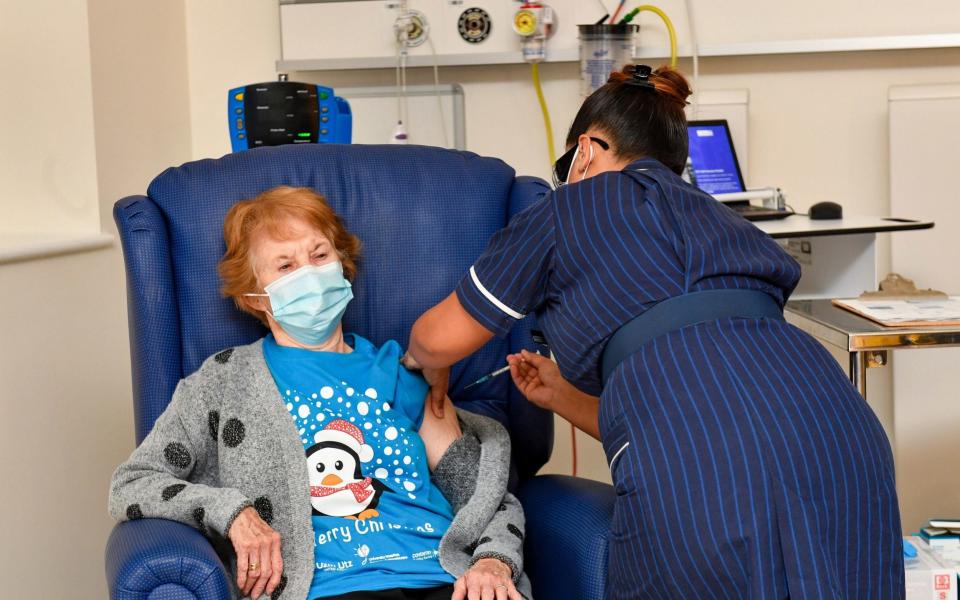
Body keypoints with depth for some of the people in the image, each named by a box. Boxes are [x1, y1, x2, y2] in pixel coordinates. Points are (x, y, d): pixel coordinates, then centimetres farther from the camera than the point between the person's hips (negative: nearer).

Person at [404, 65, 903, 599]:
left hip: (706, 475, -5)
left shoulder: (579, 202, 17)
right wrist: (561, 397, 49)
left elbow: (436, 340, 23)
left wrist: (430, 371, 46)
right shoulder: (714, 218, 33)